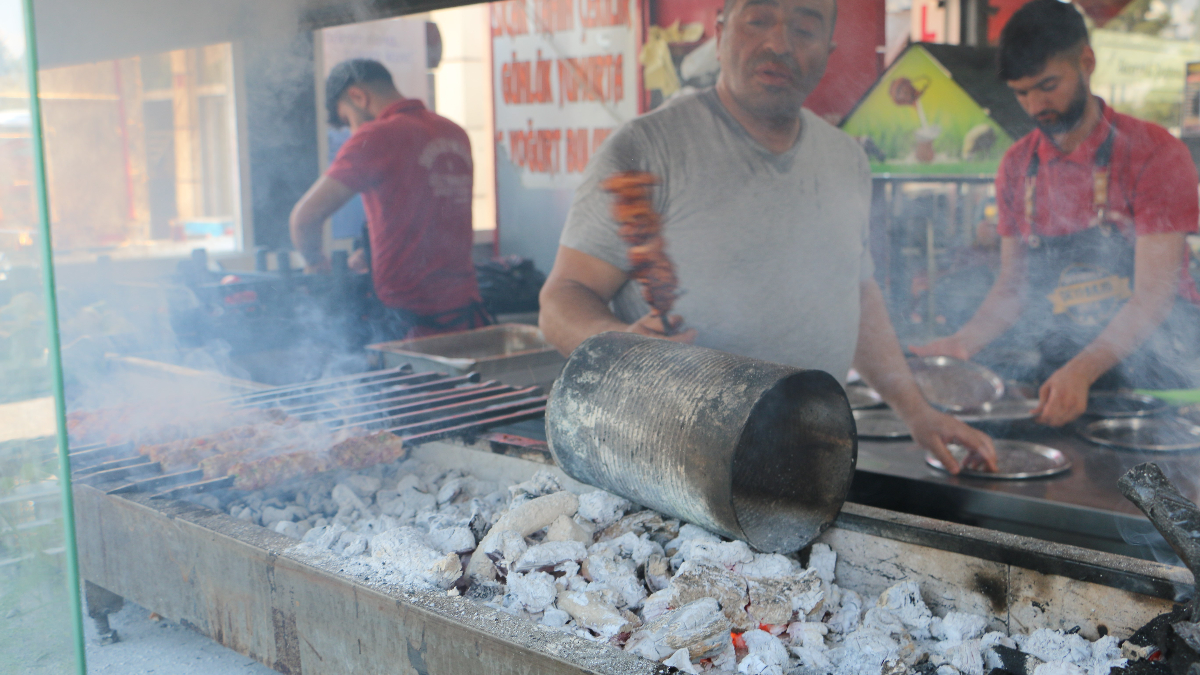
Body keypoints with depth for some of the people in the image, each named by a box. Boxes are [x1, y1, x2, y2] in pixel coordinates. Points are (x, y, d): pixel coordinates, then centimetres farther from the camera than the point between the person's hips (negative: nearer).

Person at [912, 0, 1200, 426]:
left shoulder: (1155, 154, -8)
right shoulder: (1017, 167, 7)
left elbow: (1153, 294, -15)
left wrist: (1082, 370, -29)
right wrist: (965, 341, -8)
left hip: (1147, 374, -3)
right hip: (1060, 374, 3)